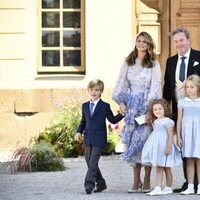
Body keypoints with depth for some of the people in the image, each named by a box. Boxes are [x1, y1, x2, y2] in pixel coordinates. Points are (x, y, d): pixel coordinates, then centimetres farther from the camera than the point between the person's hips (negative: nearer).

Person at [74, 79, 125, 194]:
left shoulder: (105, 106, -3)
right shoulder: (85, 106, 11)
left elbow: (113, 120, 2)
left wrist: (121, 114, -13)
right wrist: (79, 132, 4)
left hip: (99, 139, -6)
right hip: (88, 139, 6)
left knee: (93, 162, -13)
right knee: (90, 162, 11)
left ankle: (89, 184, -15)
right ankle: (101, 183, 24)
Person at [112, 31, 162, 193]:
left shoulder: (154, 64, 2)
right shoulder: (128, 63, 11)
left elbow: (155, 85, -4)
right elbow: (121, 82, 10)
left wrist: (148, 104, -14)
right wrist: (121, 101, -1)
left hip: (147, 107, -3)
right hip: (131, 106, 3)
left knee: (146, 140, -6)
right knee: (132, 141, 0)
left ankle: (147, 181, 1)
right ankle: (136, 181, 4)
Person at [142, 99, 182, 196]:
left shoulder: (168, 121, -11)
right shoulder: (154, 122, 12)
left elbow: (170, 135, -15)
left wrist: (168, 147, -21)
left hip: (164, 146, -7)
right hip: (156, 147, 7)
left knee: (166, 169, 1)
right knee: (158, 169, 4)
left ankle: (168, 188, 5)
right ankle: (158, 188, 2)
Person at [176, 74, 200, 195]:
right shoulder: (182, 102, 8)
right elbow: (179, 120, 9)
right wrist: (178, 137, 5)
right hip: (187, 134, 2)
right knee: (189, 160, 4)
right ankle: (190, 186, 7)